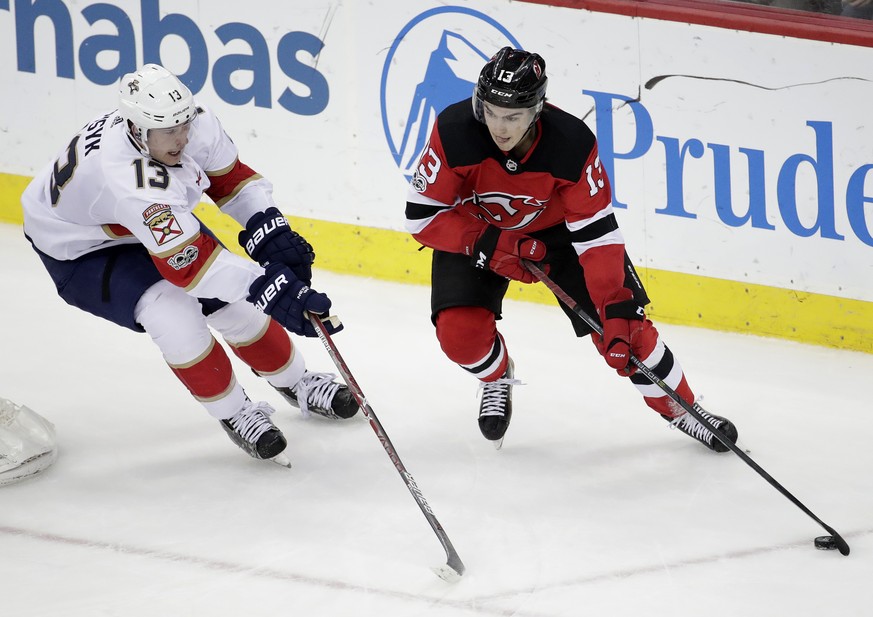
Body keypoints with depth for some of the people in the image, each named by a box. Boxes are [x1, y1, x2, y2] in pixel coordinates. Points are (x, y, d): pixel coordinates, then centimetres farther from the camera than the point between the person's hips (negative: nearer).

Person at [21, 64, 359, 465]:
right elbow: (187, 263, -46)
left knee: (233, 300, 2)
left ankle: (297, 385, 27)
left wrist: (271, 230, -23)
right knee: (172, 315, -26)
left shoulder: (197, 123, -24)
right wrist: (270, 290, -50)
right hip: (80, 251, -7)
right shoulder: (129, 178, -45)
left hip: (158, 222, 7)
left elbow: (233, 179, -6)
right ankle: (234, 416, -4)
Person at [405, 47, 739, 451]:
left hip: (556, 228, 0)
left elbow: (597, 233, -29)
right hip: (474, 231, 0)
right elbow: (422, 214, -24)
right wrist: (490, 246, -32)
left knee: (624, 325, -7)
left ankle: (679, 406, 17)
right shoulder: (454, 132, -33)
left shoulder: (572, 144, -33)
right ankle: (496, 379, 17)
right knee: (460, 331, -19)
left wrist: (616, 310, -36)